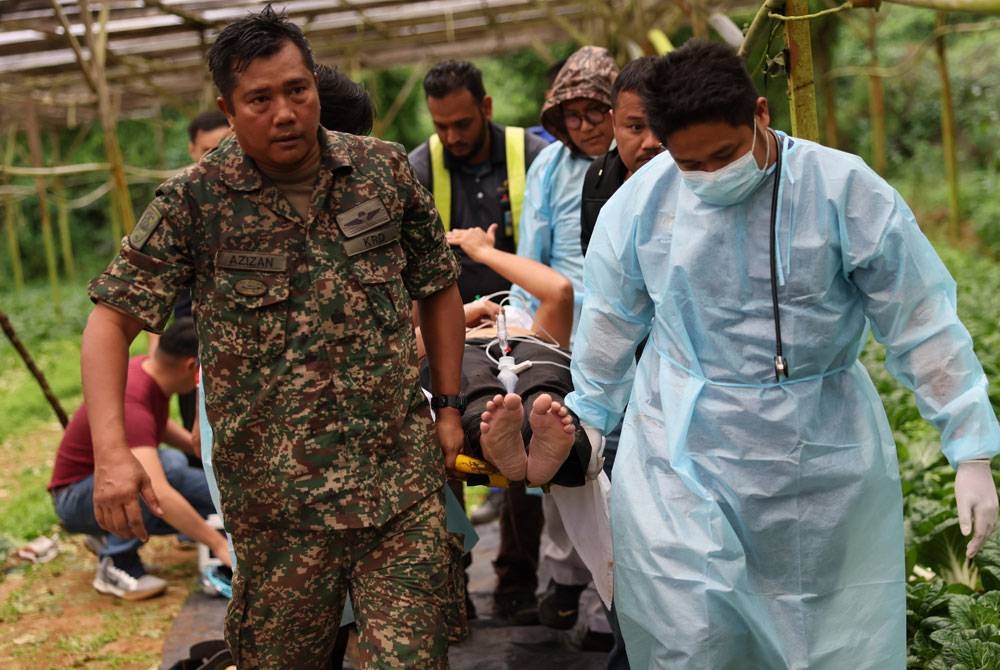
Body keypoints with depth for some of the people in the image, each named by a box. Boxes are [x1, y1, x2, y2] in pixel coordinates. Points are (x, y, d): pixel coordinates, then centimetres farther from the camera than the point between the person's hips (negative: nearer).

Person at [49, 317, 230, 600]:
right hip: (78, 496, -9)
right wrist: (219, 544, -43)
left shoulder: (146, 366, -7)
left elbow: (159, 424, 17)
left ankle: (116, 531, 8)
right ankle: (116, 566, -21)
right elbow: (159, 493, -46)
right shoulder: (130, 405, -35)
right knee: (168, 465, -36)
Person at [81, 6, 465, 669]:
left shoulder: (385, 170, 3)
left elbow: (438, 287, 15)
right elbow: (113, 318, -5)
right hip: (278, 498, -1)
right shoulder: (194, 203, -4)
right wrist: (112, 452, -18)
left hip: (404, 481, 2)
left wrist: (448, 405, 11)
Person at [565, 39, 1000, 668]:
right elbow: (611, 326, 10)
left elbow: (923, 327, -7)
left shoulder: (845, 190, -12)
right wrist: (590, 421, 18)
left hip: (824, 453, 0)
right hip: (682, 452, 1)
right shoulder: (640, 202, -6)